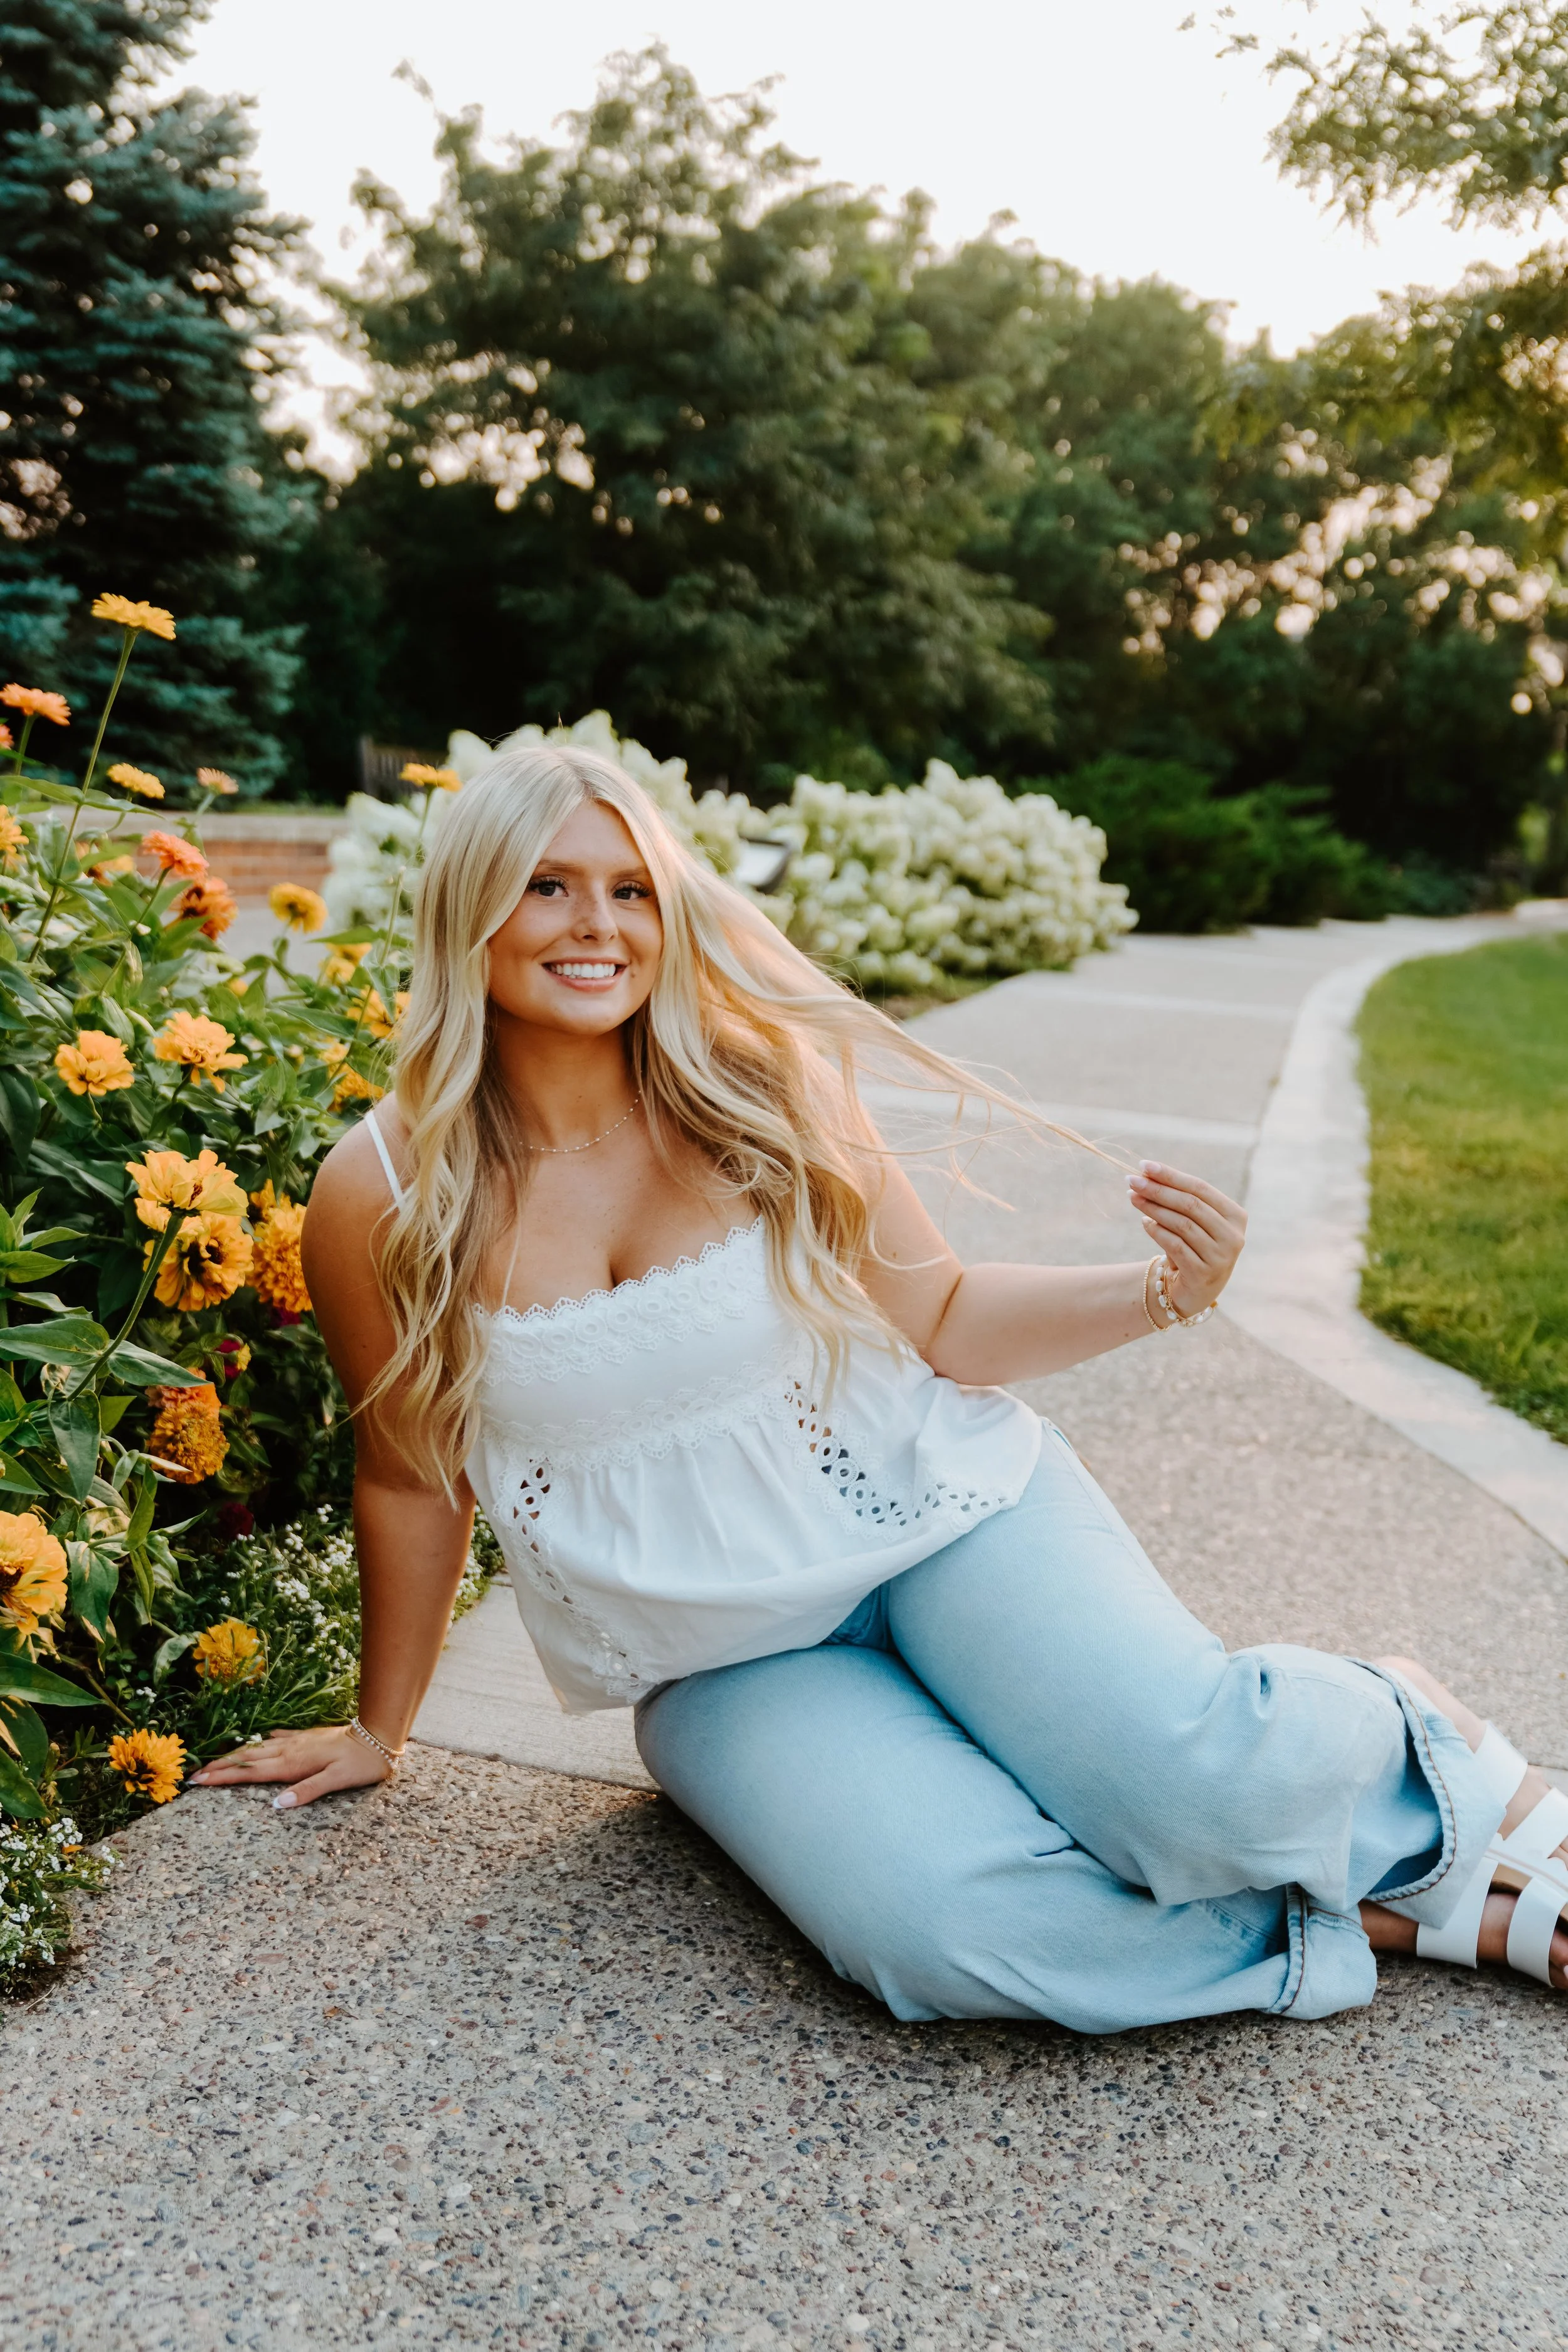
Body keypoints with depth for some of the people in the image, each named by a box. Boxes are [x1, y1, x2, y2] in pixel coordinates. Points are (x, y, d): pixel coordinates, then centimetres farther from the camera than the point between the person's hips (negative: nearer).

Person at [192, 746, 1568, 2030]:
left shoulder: (761, 1095, -9)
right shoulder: (380, 1200, -9)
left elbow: (943, 1323, 0)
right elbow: (413, 1479, 6)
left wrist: (1163, 1294, -16)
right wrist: (379, 1731, 17)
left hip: (935, 1511, 0)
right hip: (728, 1664, 1)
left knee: (1202, 1774, -28)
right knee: (943, 1928, -28)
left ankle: (1403, 1745, 9)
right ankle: (1420, 1911, -6)